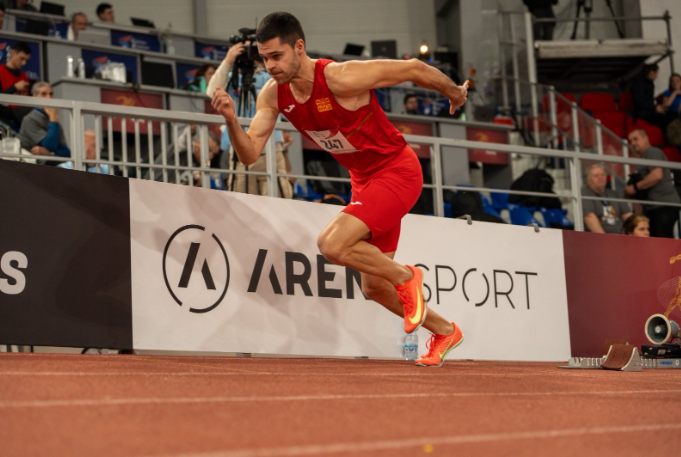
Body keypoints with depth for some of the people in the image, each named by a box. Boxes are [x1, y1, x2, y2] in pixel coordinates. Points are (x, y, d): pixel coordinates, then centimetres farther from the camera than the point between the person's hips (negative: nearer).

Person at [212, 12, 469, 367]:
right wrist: (232, 120, -29)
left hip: (397, 171, -8)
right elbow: (249, 154, -9)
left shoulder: (341, 78, -28)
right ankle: (444, 331, 35)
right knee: (373, 288, 12)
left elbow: (414, 69, -16)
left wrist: (454, 92, 1)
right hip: (363, 179, 8)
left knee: (331, 244, -26)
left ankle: (405, 276, -1)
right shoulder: (273, 95, -8)